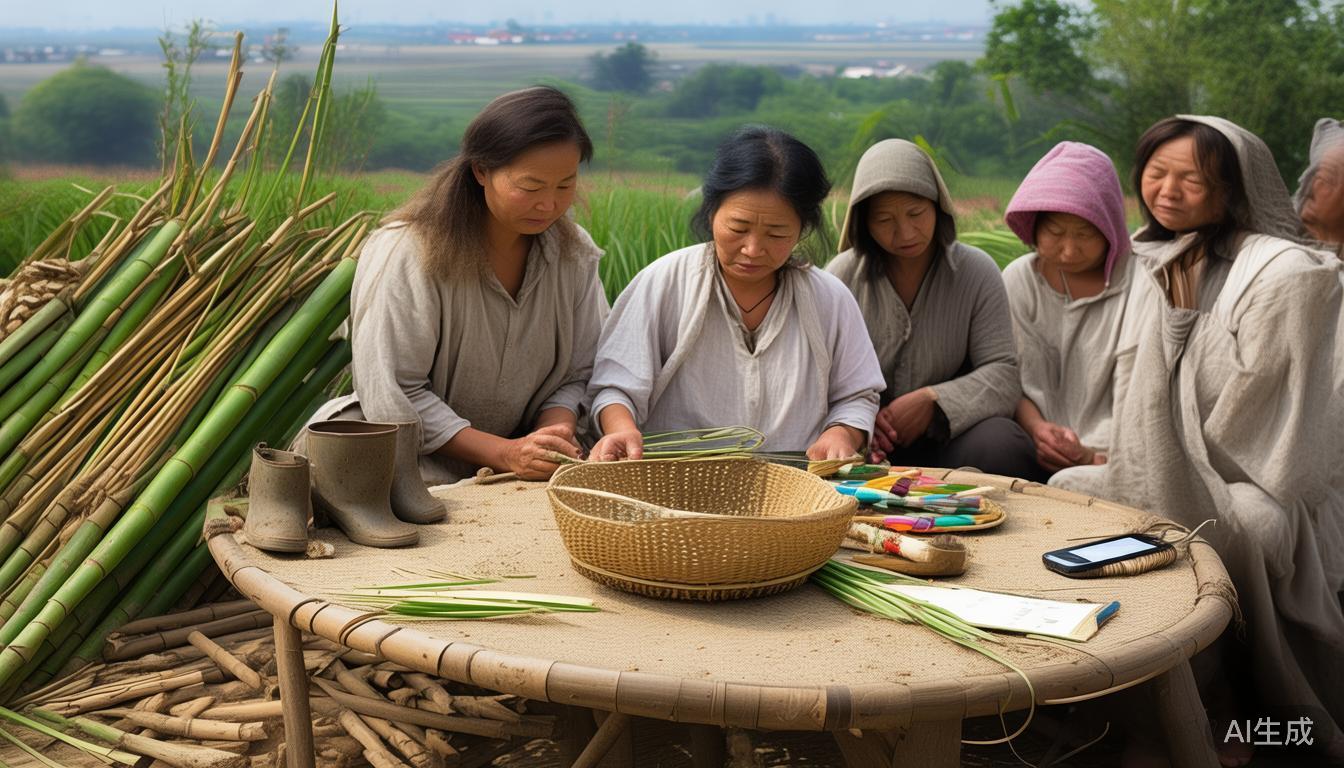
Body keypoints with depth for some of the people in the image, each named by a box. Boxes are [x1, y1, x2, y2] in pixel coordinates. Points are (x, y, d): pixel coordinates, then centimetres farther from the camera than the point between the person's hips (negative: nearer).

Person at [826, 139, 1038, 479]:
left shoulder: (977, 272, 1)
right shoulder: (841, 276, 2)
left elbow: (1003, 375, -4)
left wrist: (933, 400, -21)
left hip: (948, 436, 1)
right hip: (871, 449, 0)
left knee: (1001, 446, -33)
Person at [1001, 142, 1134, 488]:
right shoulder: (1019, 280, 9)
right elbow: (1015, 380, 4)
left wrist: (1096, 454, -20)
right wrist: (1036, 429, -17)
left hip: (1111, 456, -3)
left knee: (1072, 484, -34)